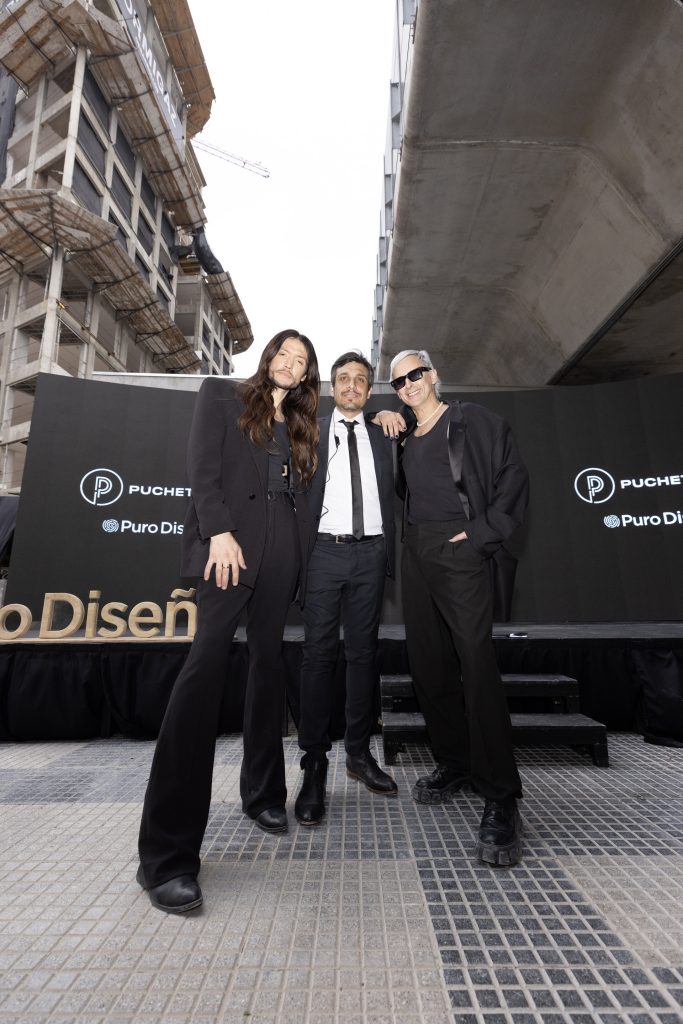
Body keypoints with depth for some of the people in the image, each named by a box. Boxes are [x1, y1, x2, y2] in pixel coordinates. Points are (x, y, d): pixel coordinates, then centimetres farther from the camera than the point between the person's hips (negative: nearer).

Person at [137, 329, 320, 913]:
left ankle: (263, 793, 21)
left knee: (268, 662, 7)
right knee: (208, 663, -15)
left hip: (282, 547, 6)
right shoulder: (222, 395, 10)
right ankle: (167, 853, -10)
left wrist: (302, 553, 7)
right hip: (232, 539, -5)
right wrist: (219, 531, -15)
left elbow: (300, 489, 18)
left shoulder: (299, 423, 23)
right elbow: (202, 466, -3)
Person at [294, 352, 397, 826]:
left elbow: (391, 497, 14)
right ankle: (315, 764, 6)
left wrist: (390, 556, 7)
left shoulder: (381, 437, 15)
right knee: (320, 653, -4)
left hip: (370, 552, 3)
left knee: (364, 652, 8)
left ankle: (360, 752, 21)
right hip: (325, 550, -2)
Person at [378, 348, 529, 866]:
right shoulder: (404, 438, 19)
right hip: (415, 552, 6)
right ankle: (454, 764, 24)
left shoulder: (473, 420, 3)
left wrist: (485, 534, -11)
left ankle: (501, 799, -2)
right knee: (428, 662, 7)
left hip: (459, 548, -6)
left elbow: (513, 475, -4)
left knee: (477, 663, -12)